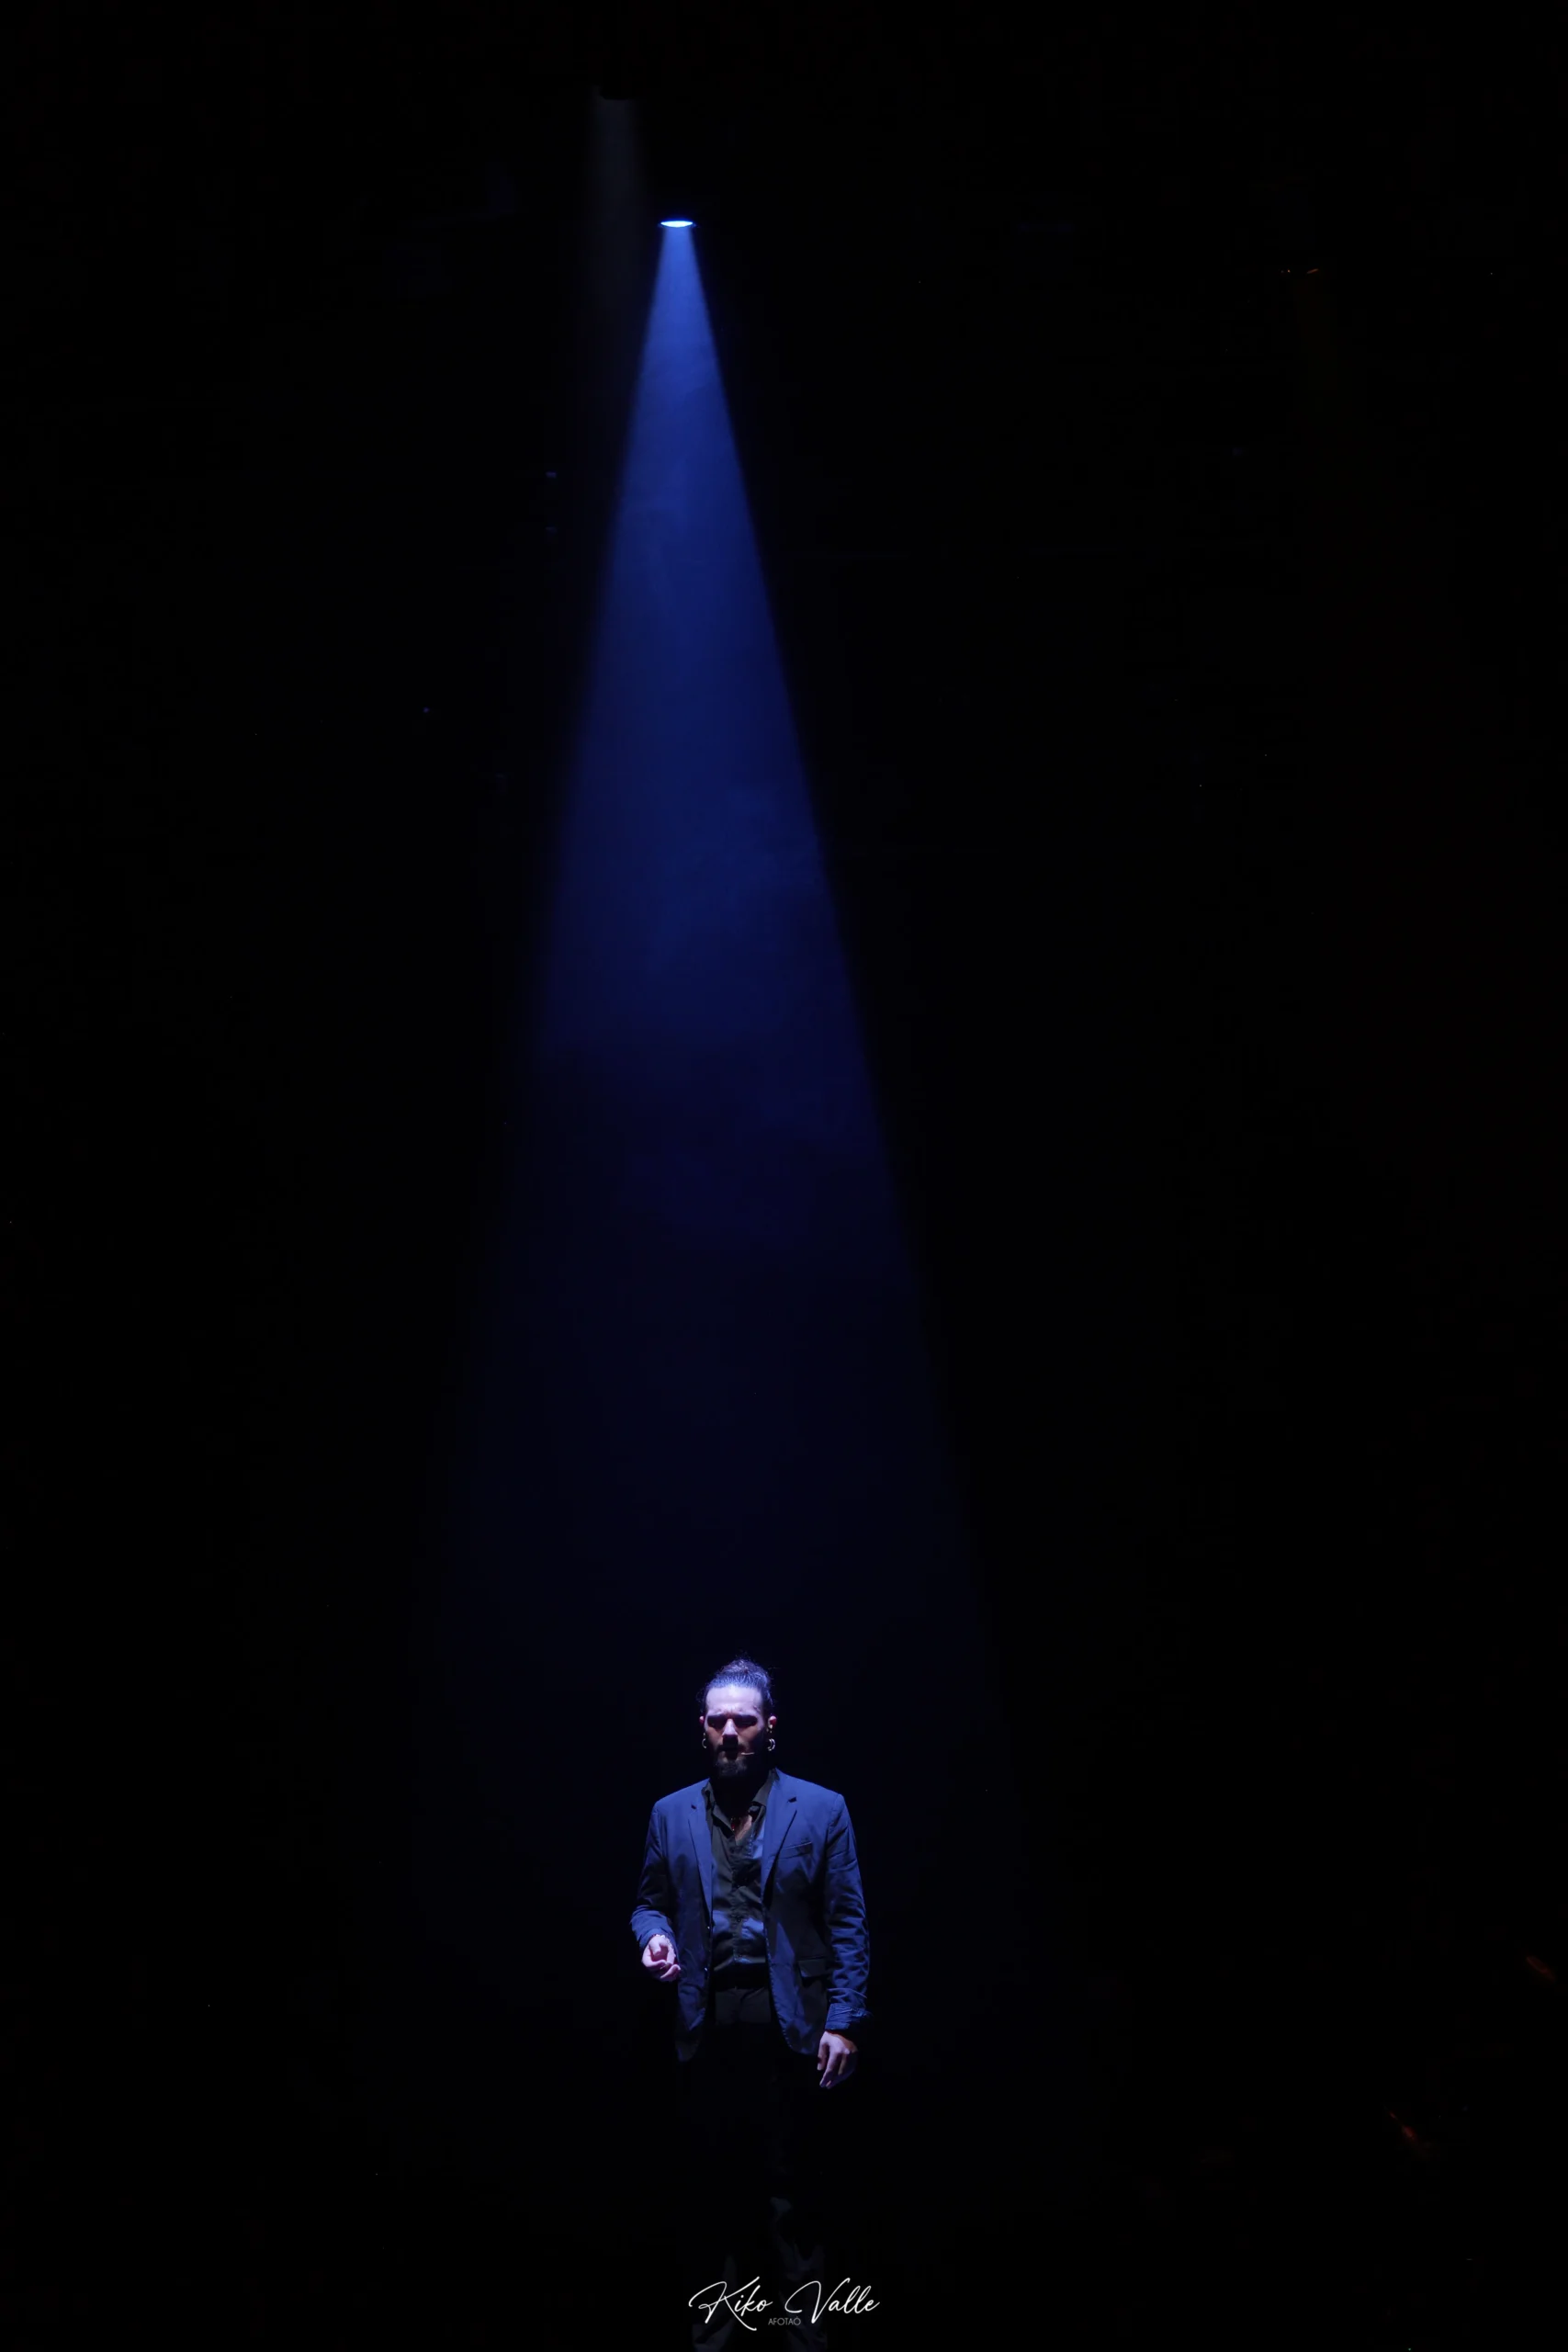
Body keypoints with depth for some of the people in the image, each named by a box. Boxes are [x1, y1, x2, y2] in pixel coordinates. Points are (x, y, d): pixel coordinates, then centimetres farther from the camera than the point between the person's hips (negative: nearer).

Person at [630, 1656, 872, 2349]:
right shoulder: (671, 1815, 9)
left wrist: (845, 2022, -8)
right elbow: (650, 1901, 17)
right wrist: (655, 1934, -7)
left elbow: (847, 1924, -1)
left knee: (793, 2185, 1)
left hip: (789, 2023, -2)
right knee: (715, 2181, 9)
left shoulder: (821, 1810, 1)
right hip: (706, 2024, 2)